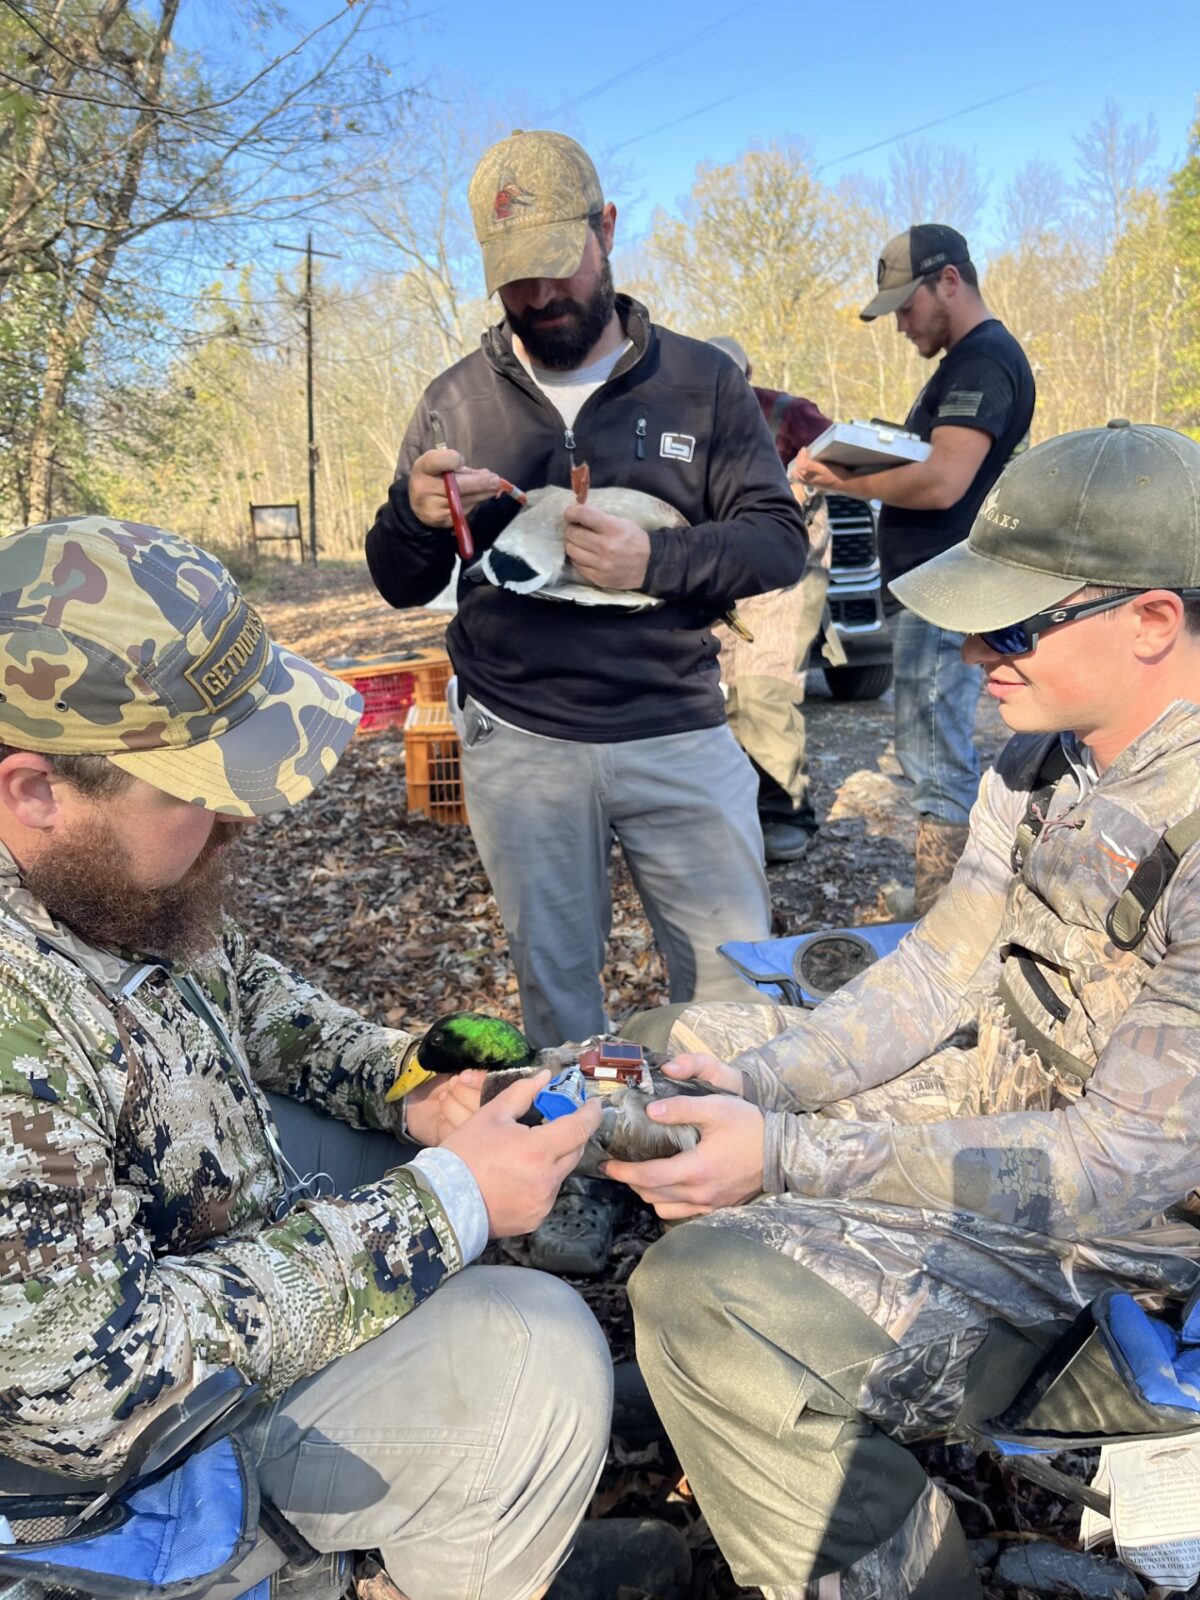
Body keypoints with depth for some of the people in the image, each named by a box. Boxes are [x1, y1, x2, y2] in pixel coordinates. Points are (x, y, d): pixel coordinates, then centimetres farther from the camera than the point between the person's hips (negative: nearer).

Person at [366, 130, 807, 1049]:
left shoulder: (700, 382, 3)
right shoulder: (457, 400, 6)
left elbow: (780, 542, -1)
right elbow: (400, 587, 8)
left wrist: (655, 562, -19)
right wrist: (418, 517, -15)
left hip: (679, 734, 0)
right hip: (518, 744, 1)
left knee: (736, 974, 7)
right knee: (554, 986, 13)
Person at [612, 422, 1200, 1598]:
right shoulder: (1049, 756, -3)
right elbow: (940, 972, -1)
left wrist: (791, 1153, -33)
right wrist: (755, 1079, -15)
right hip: (1001, 1090, 9)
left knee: (706, 1298, -26)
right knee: (688, 1046, 14)